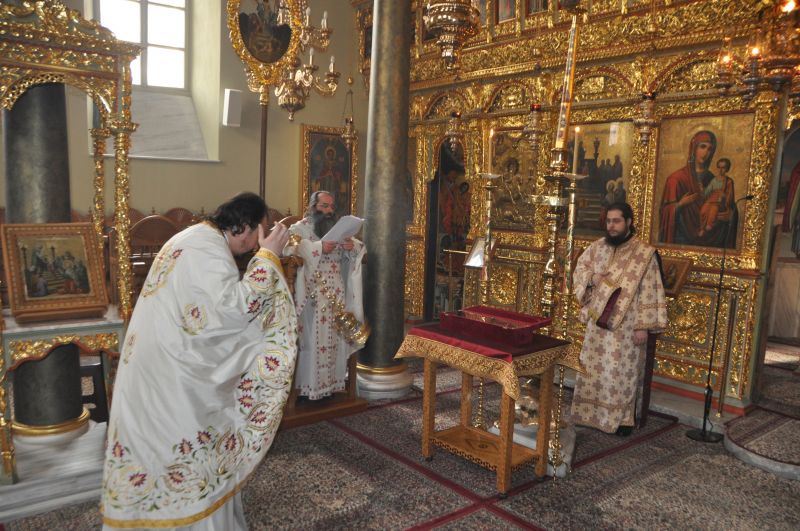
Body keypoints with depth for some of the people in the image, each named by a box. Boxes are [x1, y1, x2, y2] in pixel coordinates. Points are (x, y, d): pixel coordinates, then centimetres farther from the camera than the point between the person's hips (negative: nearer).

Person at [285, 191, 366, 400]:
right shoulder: (299, 229, 1)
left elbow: (360, 250, 12)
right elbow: (290, 251, -18)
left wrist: (352, 246, -12)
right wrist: (319, 247, -25)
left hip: (336, 295, 5)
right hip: (311, 295, -5)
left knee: (334, 337, 6)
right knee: (311, 338, -6)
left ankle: (332, 381, 15)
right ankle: (306, 384, 1)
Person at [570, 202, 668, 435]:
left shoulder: (644, 253, -10)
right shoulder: (598, 246, 3)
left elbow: (649, 292, -10)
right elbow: (580, 267, 16)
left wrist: (643, 326, -13)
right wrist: (592, 278, -6)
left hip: (626, 324, -4)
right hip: (598, 320, 5)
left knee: (622, 371, 4)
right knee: (594, 367, 12)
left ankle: (623, 417, 18)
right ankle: (593, 412, 26)